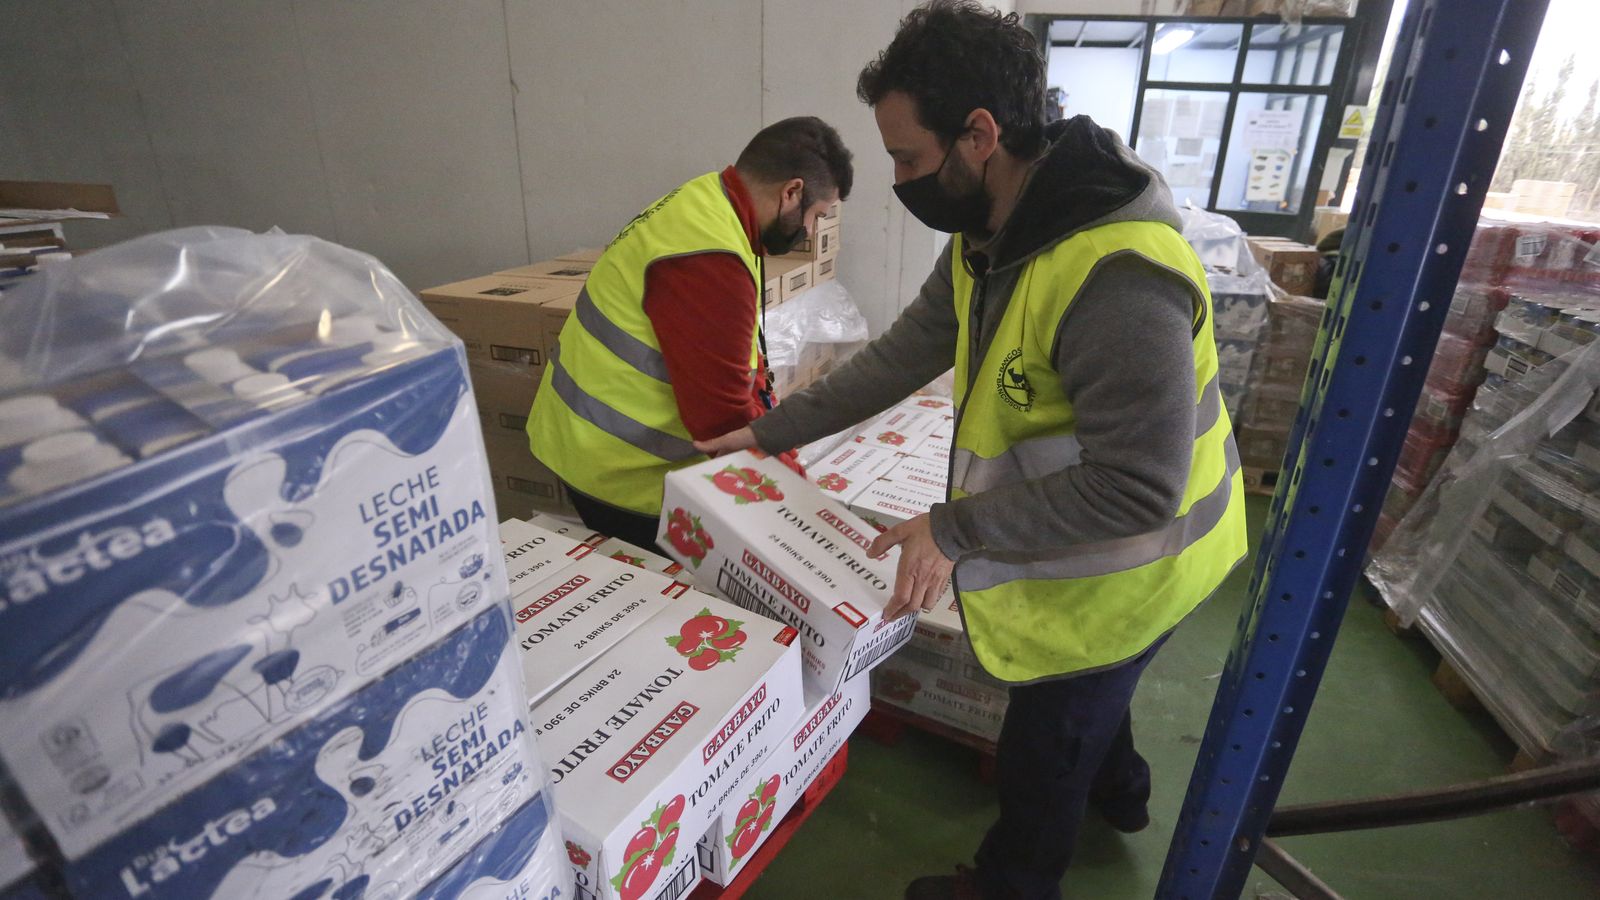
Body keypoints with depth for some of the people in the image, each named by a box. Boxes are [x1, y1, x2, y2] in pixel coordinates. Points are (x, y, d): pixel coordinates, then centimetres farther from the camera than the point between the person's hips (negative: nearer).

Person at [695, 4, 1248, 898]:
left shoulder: (1117, 280, -37)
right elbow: (906, 352, 0)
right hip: (1075, 544, 8)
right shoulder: (987, 235, -6)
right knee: (1084, 695, 33)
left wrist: (956, 532, -28)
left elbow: (1133, 489, -34)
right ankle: (1116, 791, 64)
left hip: (1126, 563, -8)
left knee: (1046, 739, 15)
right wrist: (773, 432, 1)